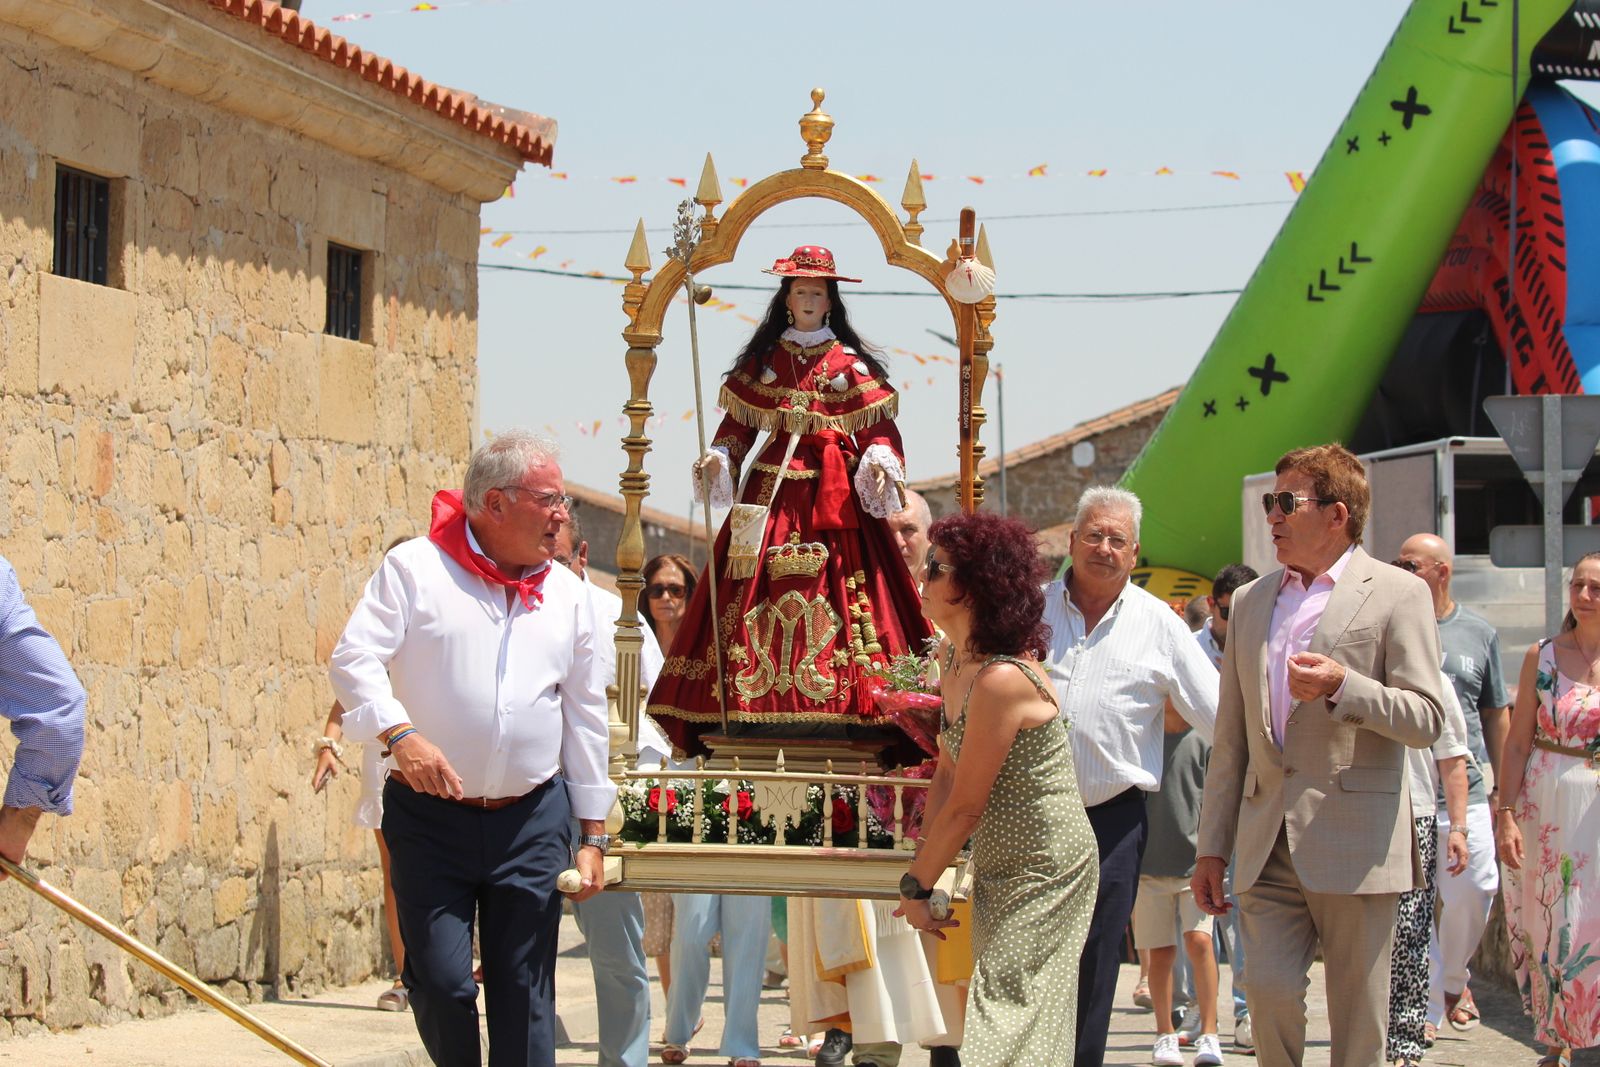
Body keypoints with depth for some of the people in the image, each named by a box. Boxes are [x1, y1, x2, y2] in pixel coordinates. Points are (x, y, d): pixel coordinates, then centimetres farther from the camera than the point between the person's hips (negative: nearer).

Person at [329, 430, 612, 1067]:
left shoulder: (567, 594, 10)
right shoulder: (415, 568, -2)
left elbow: (585, 715, 14)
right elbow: (354, 660, -8)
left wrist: (593, 833, 11)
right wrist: (400, 734, -25)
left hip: (532, 822, 3)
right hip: (430, 819, -3)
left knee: (525, 990, 2)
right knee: (439, 979, -9)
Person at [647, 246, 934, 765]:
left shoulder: (851, 363, 7)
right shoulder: (762, 361, 12)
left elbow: (877, 426, 3)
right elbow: (738, 424, 12)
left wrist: (880, 461, -15)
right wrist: (719, 458, -5)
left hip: (836, 495, -2)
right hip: (772, 490, 2)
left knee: (836, 589, -9)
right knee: (759, 588, -7)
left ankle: (845, 725, -10)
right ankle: (753, 719, -7)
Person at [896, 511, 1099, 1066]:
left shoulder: (1002, 681, -26)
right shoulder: (951, 659, 3)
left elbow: (965, 807, -20)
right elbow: (946, 774, 9)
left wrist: (916, 888, -9)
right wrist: (925, 867, 2)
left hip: (1047, 873, -10)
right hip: (996, 869, 10)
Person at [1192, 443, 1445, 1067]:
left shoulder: (1397, 594, 0)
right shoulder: (1251, 602, 18)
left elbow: (1427, 721, -7)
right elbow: (1230, 739, 18)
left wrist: (1342, 687, -22)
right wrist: (1212, 846, 14)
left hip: (1355, 843, -4)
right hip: (1267, 846, 4)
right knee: (1269, 991, -8)